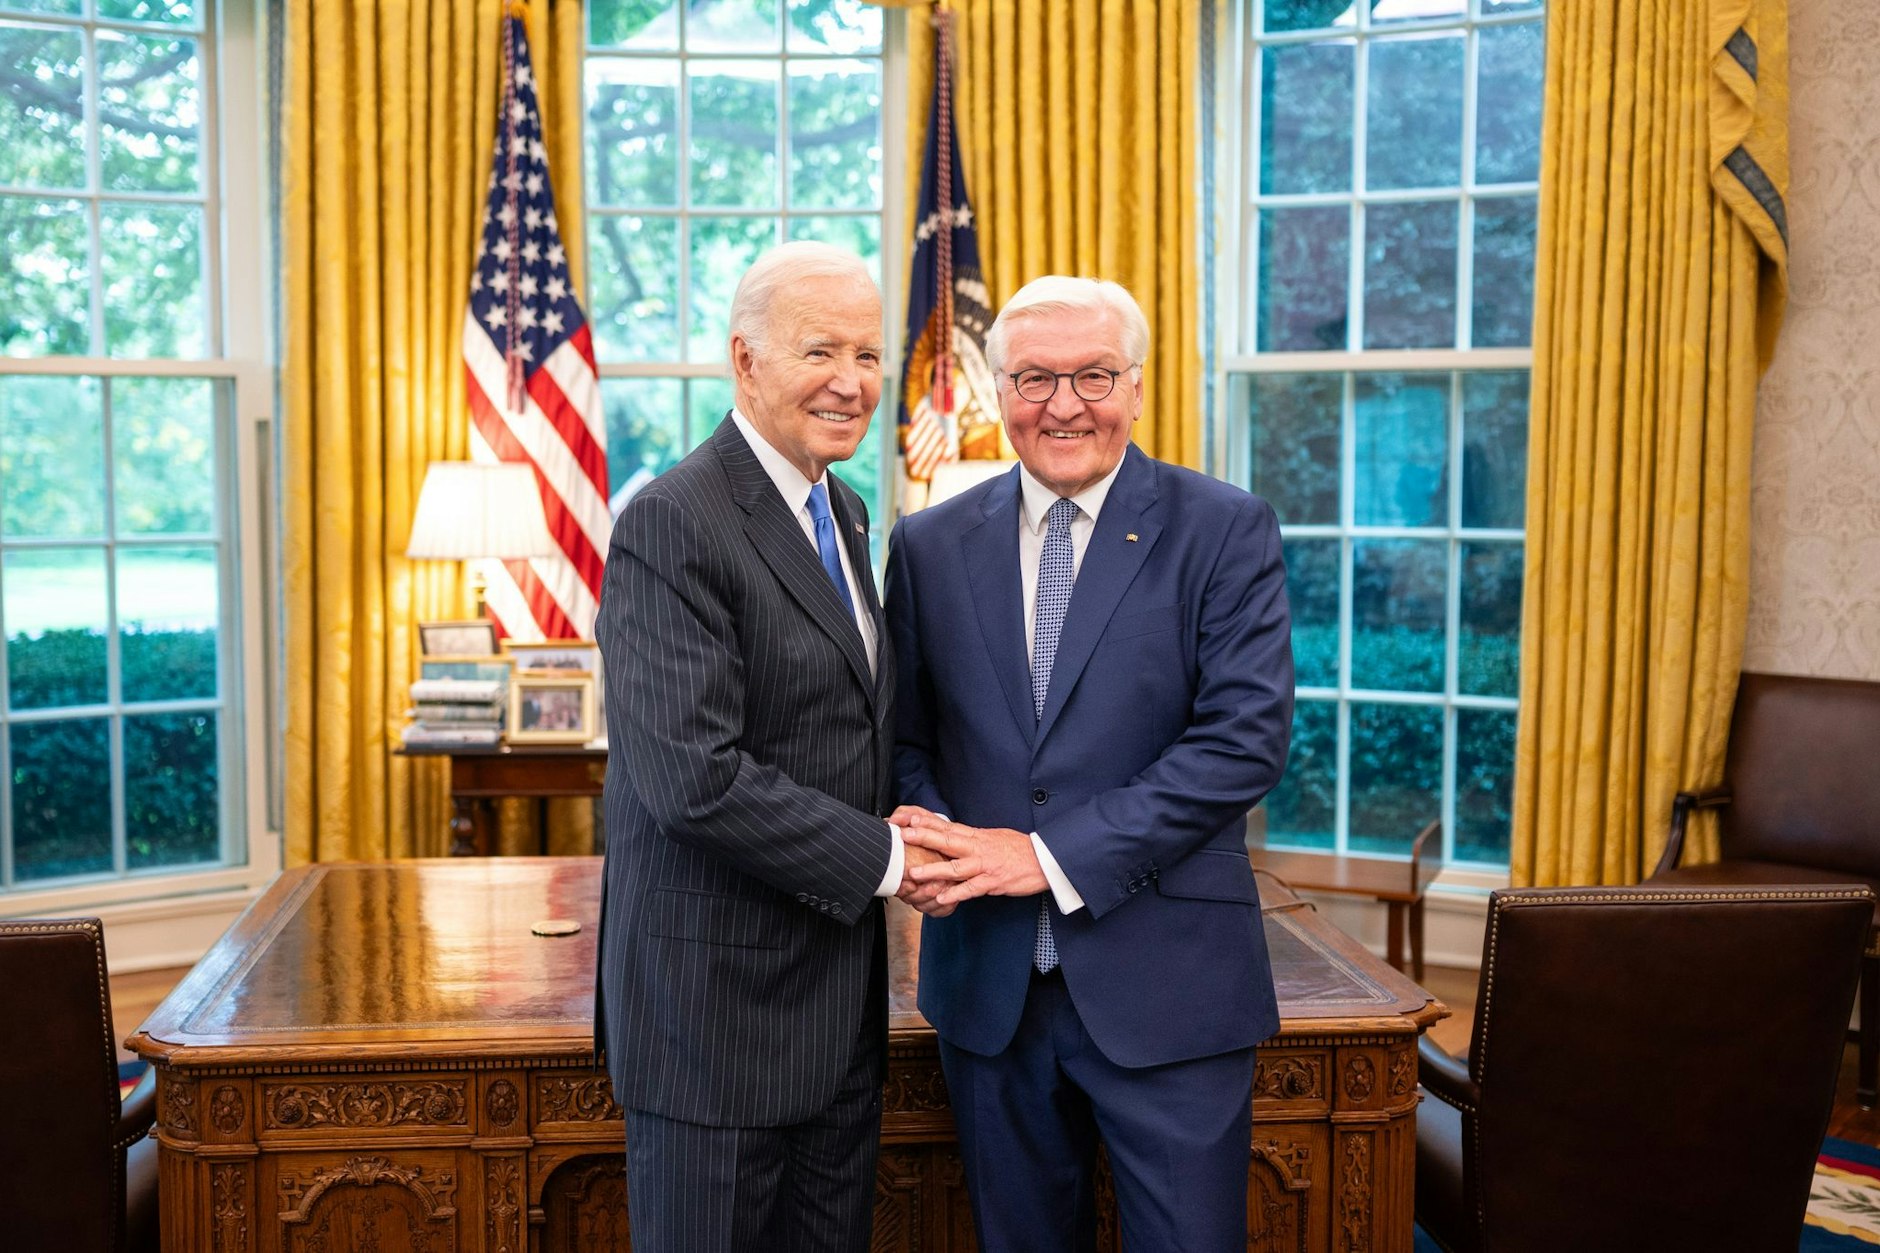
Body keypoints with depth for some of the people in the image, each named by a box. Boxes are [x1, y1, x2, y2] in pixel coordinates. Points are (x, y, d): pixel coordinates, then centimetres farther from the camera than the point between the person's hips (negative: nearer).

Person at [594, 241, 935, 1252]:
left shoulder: (844, 513, 10)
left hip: (840, 996, 8)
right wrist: (882, 858, -17)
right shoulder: (672, 524, -18)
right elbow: (694, 778, -25)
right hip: (721, 1001, -8)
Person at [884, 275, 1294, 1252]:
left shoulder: (1224, 531, -4)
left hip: (1163, 984, -3)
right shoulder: (931, 544, 6)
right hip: (987, 977, 3)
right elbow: (907, 735, 11)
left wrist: (1054, 856, -17)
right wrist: (933, 838, -12)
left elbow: (1247, 738, -13)